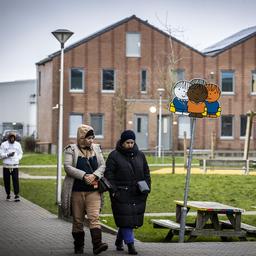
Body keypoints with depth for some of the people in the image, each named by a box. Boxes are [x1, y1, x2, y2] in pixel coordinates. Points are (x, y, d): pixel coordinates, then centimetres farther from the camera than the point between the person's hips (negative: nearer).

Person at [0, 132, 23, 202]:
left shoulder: (18, 144, 6)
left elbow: (20, 154, 12)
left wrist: (17, 159, -8)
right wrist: (8, 155, -19)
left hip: (15, 166, 0)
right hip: (6, 166, 0)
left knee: (16, 180, -8)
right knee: (7, 181, 3)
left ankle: (16, 195, -8)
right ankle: (8, 195, 18)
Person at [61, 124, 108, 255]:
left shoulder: (96, 148, 11)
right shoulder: (71, 149, 0)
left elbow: (102, 165, 10)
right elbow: (68, 167, -10)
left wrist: (95, 175, -10)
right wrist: (84, 175, -19)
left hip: (93, 190, 2)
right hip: (76, 190, -1)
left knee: (94, 217, -12)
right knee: (78, 219, 7)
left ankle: (97, 244, -20)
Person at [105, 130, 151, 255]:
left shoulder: (140, 155, 13)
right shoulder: (114, 156, -1)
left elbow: (146, 173, 19)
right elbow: (108, 174, -5)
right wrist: (113, 191, -13)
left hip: (137, 195, 5)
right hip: (121, 194, -4)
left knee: (133, 219, 7)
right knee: (125, 218, -8)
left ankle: (119, 241, 25)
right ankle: (130, 244, -4)